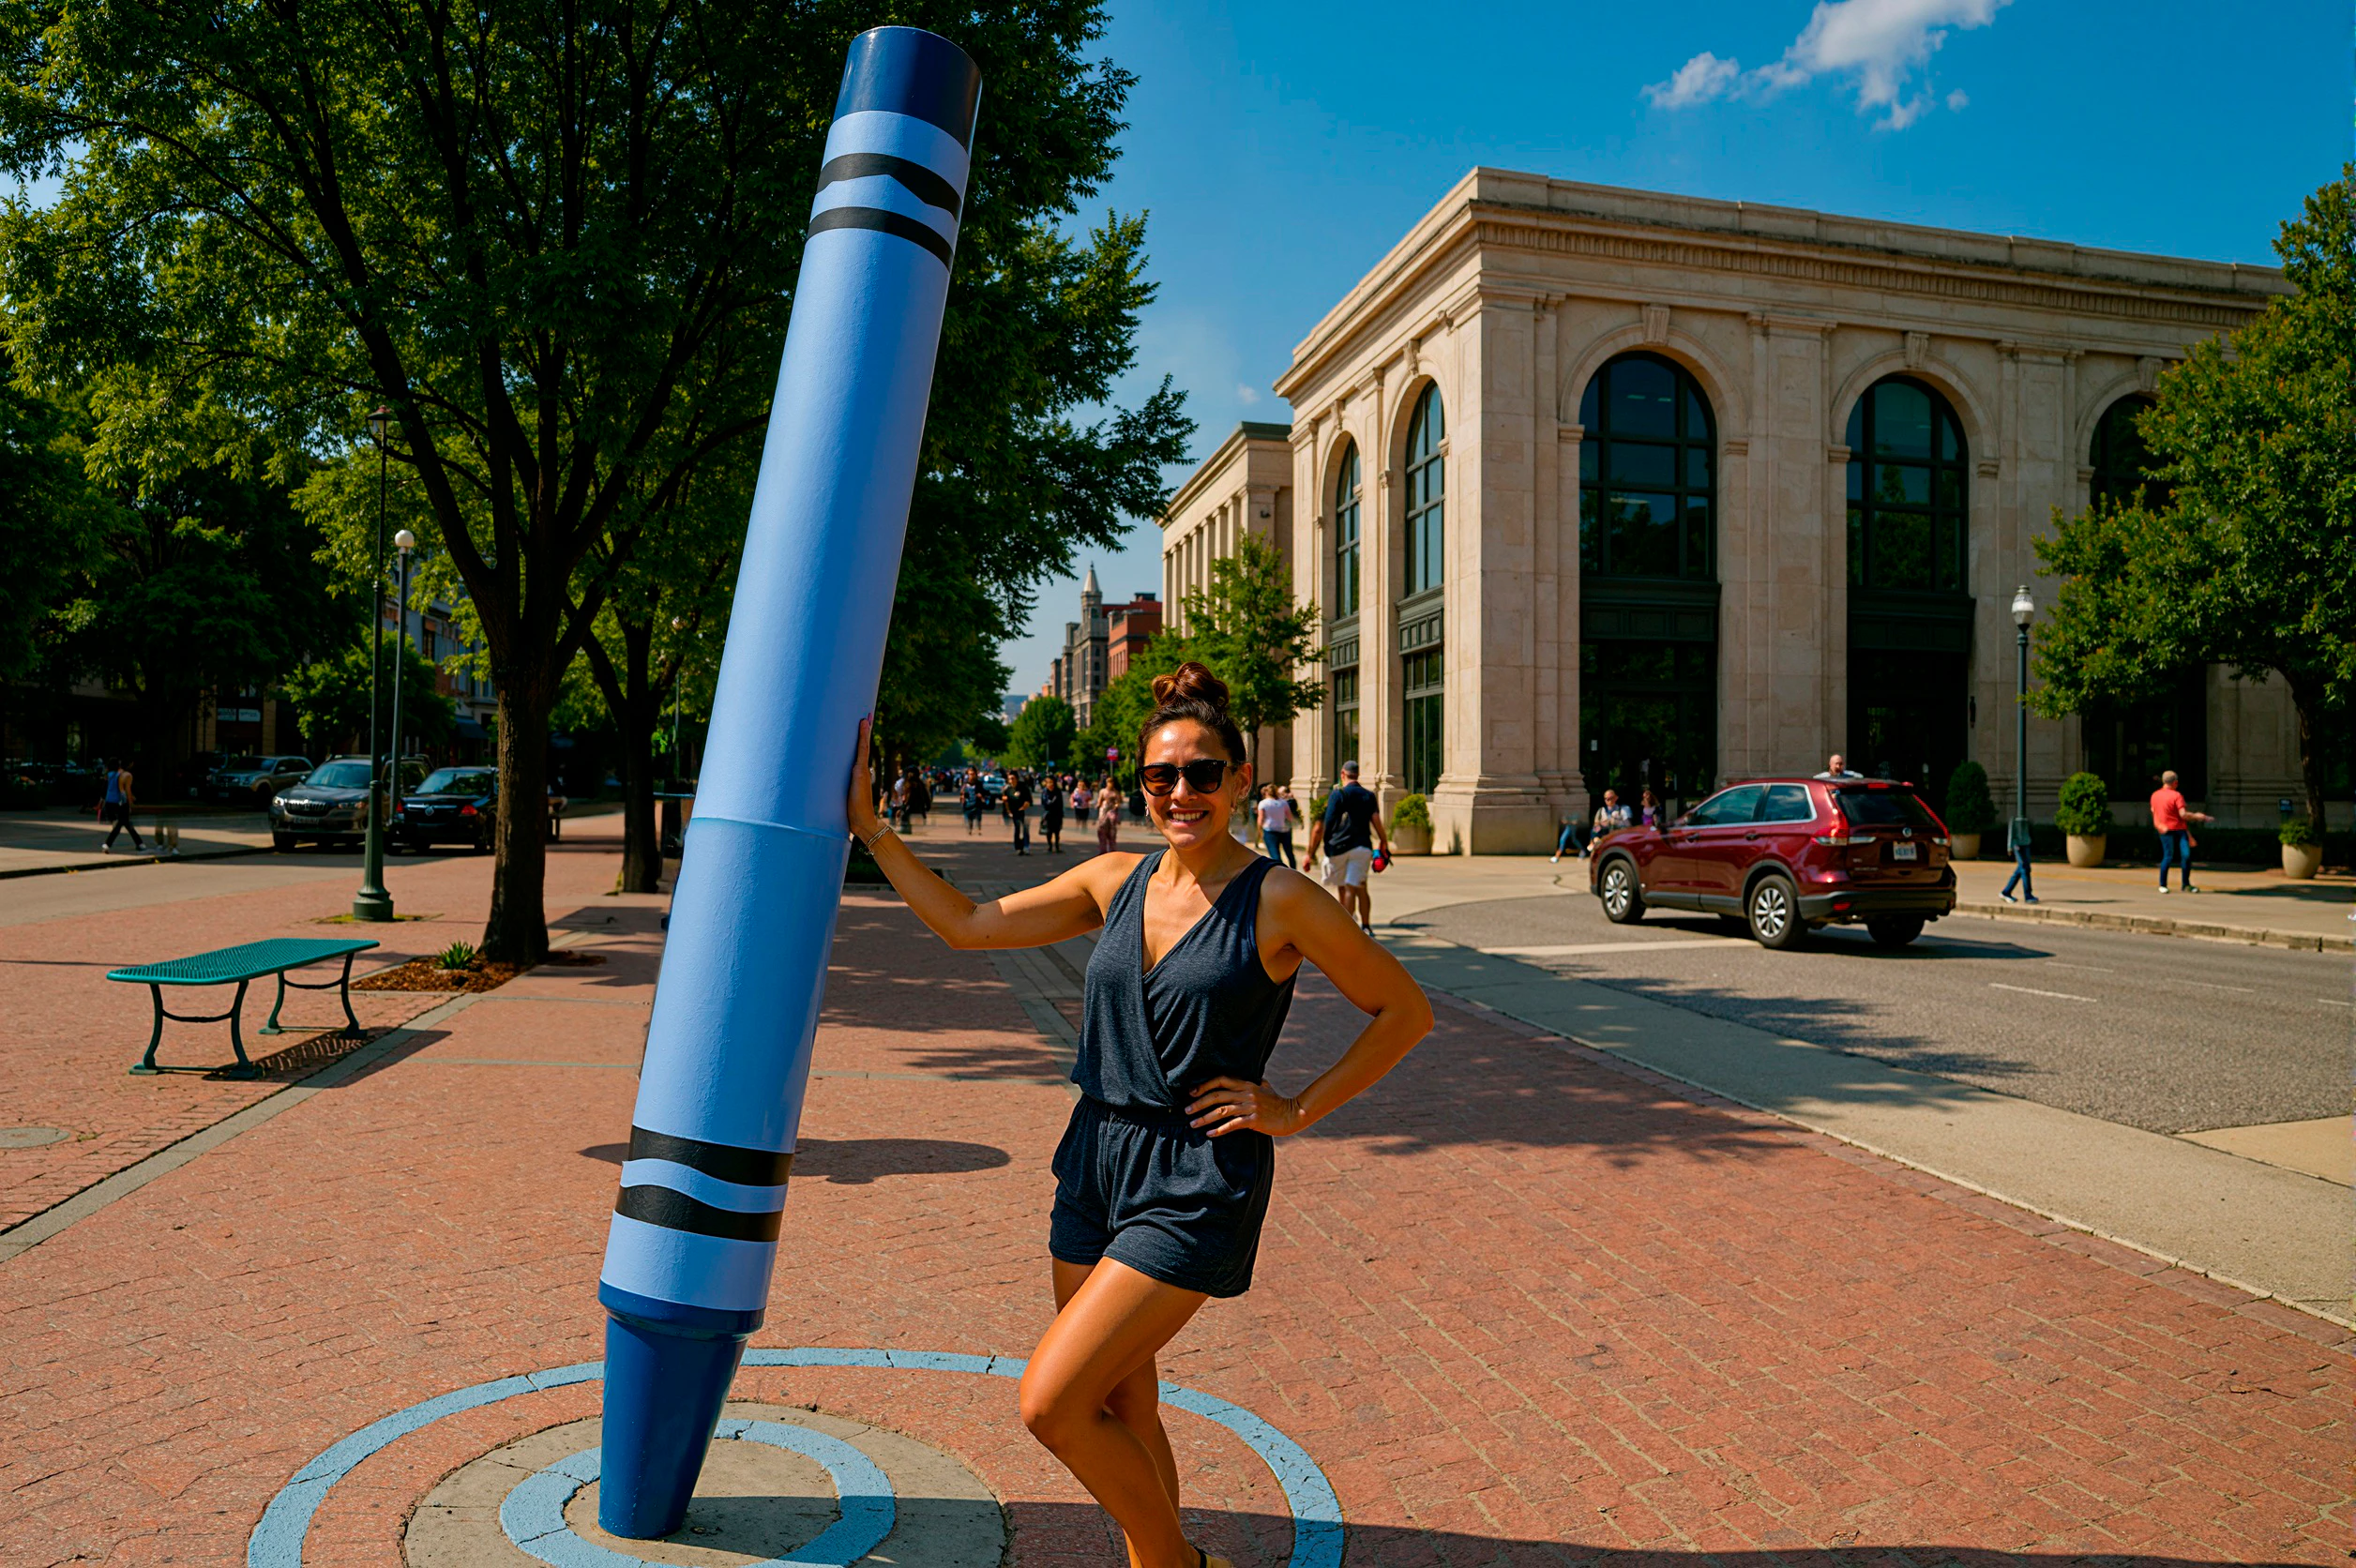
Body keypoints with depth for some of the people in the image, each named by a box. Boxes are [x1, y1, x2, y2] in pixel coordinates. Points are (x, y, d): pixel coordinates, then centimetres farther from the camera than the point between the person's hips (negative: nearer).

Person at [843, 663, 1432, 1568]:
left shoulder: (1280, 903, -10)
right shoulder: (1115, 882, 4)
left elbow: (1405, 1012, -3)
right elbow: (969, 926, 8)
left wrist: (1295, 1111, -7)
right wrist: (863, 823, 7)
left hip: (1197, 1186, -6)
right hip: (1098, 1163, 6)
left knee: (1050, 1403, -8)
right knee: (1121, 1409, 15)